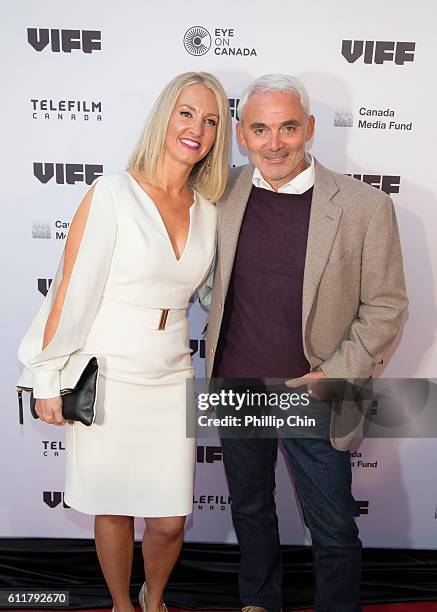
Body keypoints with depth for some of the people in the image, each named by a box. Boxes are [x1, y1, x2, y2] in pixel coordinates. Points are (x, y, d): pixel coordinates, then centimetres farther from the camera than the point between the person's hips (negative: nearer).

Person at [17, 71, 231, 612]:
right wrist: (47, 379, -7)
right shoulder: (112, 194, -12)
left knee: (169, 520, 11)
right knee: (113, 510, 15)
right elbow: (71, 290, -10)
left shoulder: (208, 209, 4)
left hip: (171, 379, 4)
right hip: (106, 379, -3)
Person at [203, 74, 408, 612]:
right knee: (249, 510, 24)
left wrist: (334, 377, -15)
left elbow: (385, 307, -6)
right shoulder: (224, 194, -4)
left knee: (334, 532, 13)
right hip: (235, 386, 4)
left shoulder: (365, 208, -14)